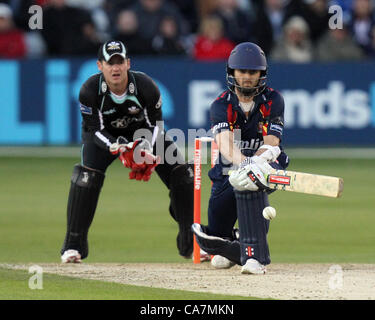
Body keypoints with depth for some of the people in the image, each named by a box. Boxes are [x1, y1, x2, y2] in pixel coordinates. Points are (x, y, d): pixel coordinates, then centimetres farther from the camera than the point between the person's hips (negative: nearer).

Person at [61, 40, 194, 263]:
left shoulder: (145, 86, -29)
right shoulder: (90, 90, -30)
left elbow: (155, 124, -15)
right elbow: (95, 131, -24)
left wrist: (147, 150, -34)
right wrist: (119, 148, -43)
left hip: (143, 133, 1)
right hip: (105, 136, -1)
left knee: (181, 173, -11)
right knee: (87, 175, -26)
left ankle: (191, 243, 4)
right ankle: (73, 246, -16)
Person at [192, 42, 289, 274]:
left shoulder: (273, 101, -10)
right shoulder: (222, 105, -11)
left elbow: (271, 145, -21)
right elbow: (225, 143, -30)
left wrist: (258, 161, -44)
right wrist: (245, 163, -52)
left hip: (267, 165, -3)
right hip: (230, 167, 3)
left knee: (248, 179, -39)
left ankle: (254, 255, -40)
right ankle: (234, 246, 38)